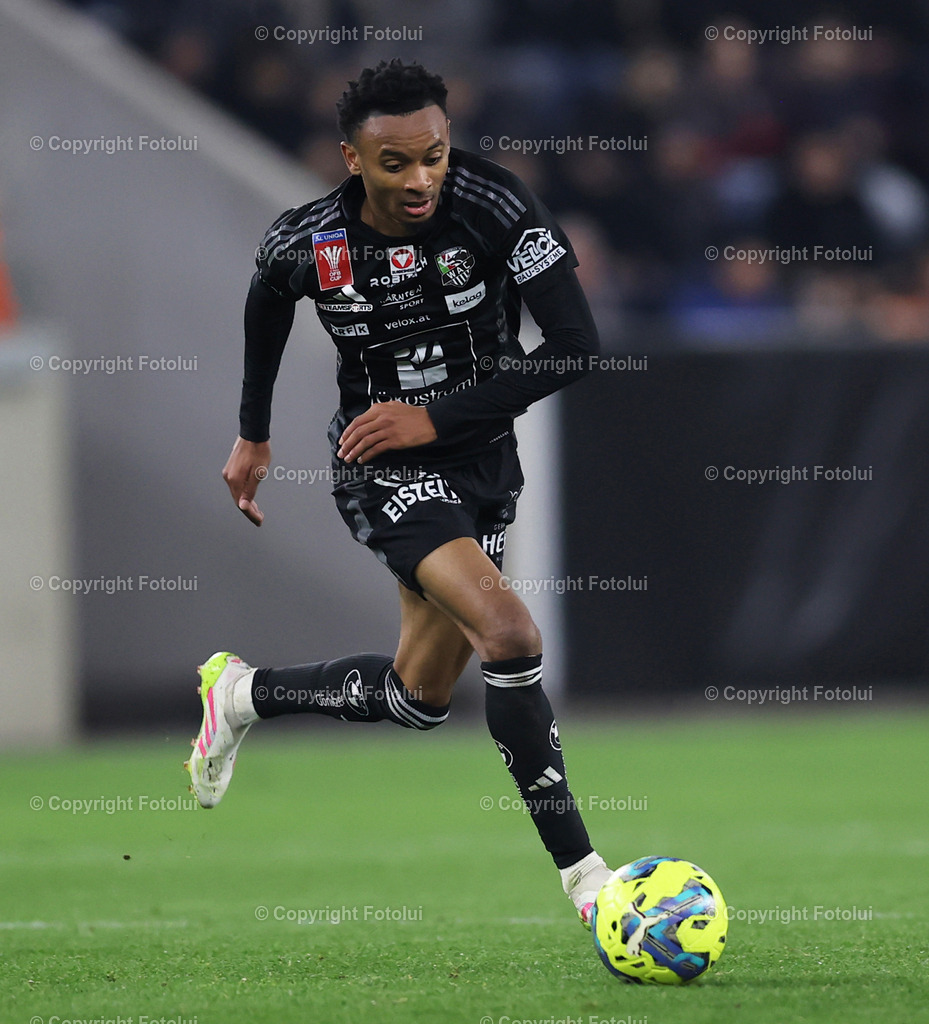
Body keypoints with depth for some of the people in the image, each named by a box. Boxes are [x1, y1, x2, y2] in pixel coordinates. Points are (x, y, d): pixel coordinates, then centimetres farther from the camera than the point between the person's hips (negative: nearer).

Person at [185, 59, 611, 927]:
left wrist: (435, 418, -20)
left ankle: (244, 694, 39)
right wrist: (253, 434, 20)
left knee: (419, 698, 13)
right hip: (383, 466, -3)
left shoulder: (496, 210, -18)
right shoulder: (306, 244, -14)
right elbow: (266, 300, 12)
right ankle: (581, 874, -19)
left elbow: (576, 345, -20)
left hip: (481, 455, 3)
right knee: (510, 637, -25)